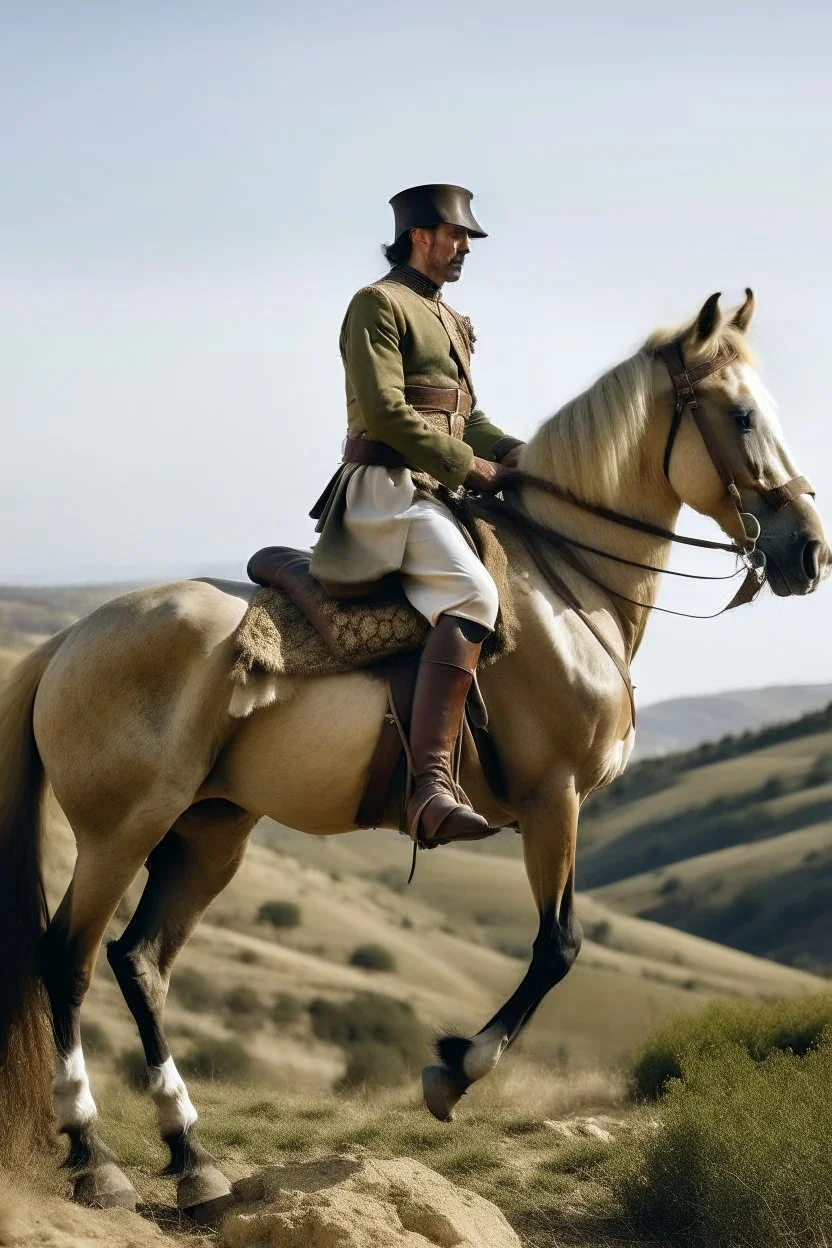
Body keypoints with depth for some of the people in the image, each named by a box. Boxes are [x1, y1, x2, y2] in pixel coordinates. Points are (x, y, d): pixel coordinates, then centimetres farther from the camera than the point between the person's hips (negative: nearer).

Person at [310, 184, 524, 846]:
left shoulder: (451, 321, 27)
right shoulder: (379, 305, -3)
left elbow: (465, 416, 26)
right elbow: (384, 413, -13)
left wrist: (514, 452, 6)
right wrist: (470, 466, -12)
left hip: (433, 493, 11)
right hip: (387, 487, -11)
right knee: (472, 593, -30)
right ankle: (432, 786, -39)